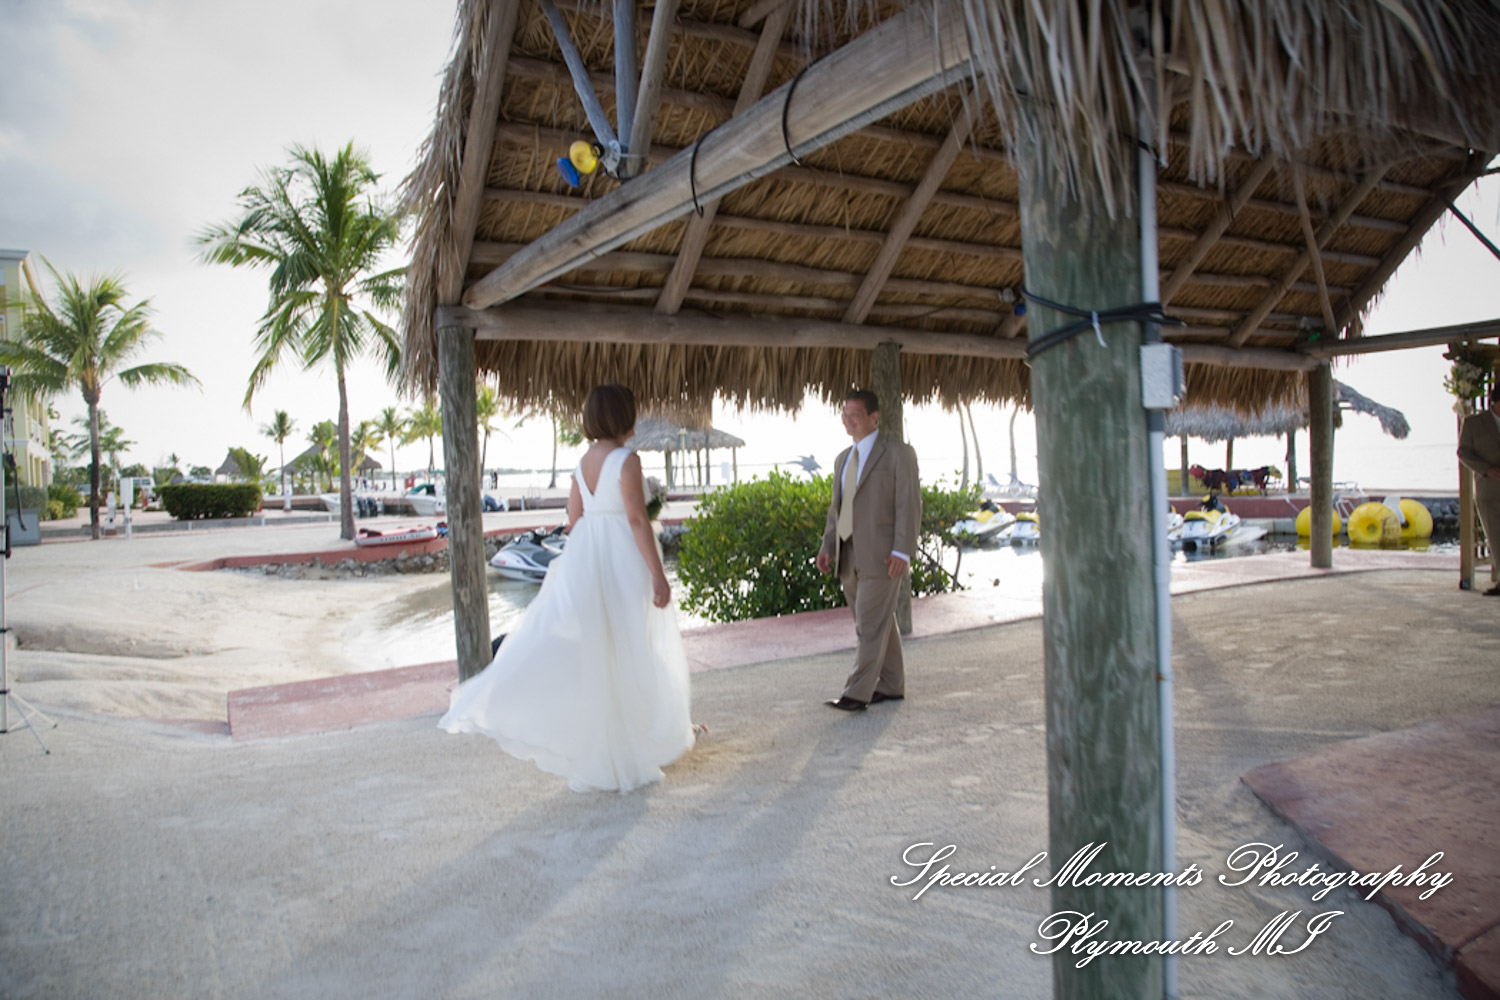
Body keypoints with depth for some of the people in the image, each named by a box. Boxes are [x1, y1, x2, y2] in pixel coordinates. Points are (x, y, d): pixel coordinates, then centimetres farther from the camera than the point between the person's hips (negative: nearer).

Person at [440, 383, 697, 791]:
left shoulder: (583, 461, 9)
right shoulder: (626, 460, -13)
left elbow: (574, 520, 13)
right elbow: (637, 520, -19)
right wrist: (658, 575, -16)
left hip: (584, 560, 6)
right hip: (622, 563, -6)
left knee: (566, 642, 8)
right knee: (633, 652, 6)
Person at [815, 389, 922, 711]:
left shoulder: (897, 452, -3)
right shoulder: (843, 459, 18)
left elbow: (909, 503, -9)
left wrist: (902, 551, -17)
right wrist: (828, 546, 7)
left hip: (881, 555, -7)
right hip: (849, 557, 7)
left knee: (871, 624, -7)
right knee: (879, 624, 13)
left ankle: (857, 694, -6)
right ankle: (891, 686, 22)